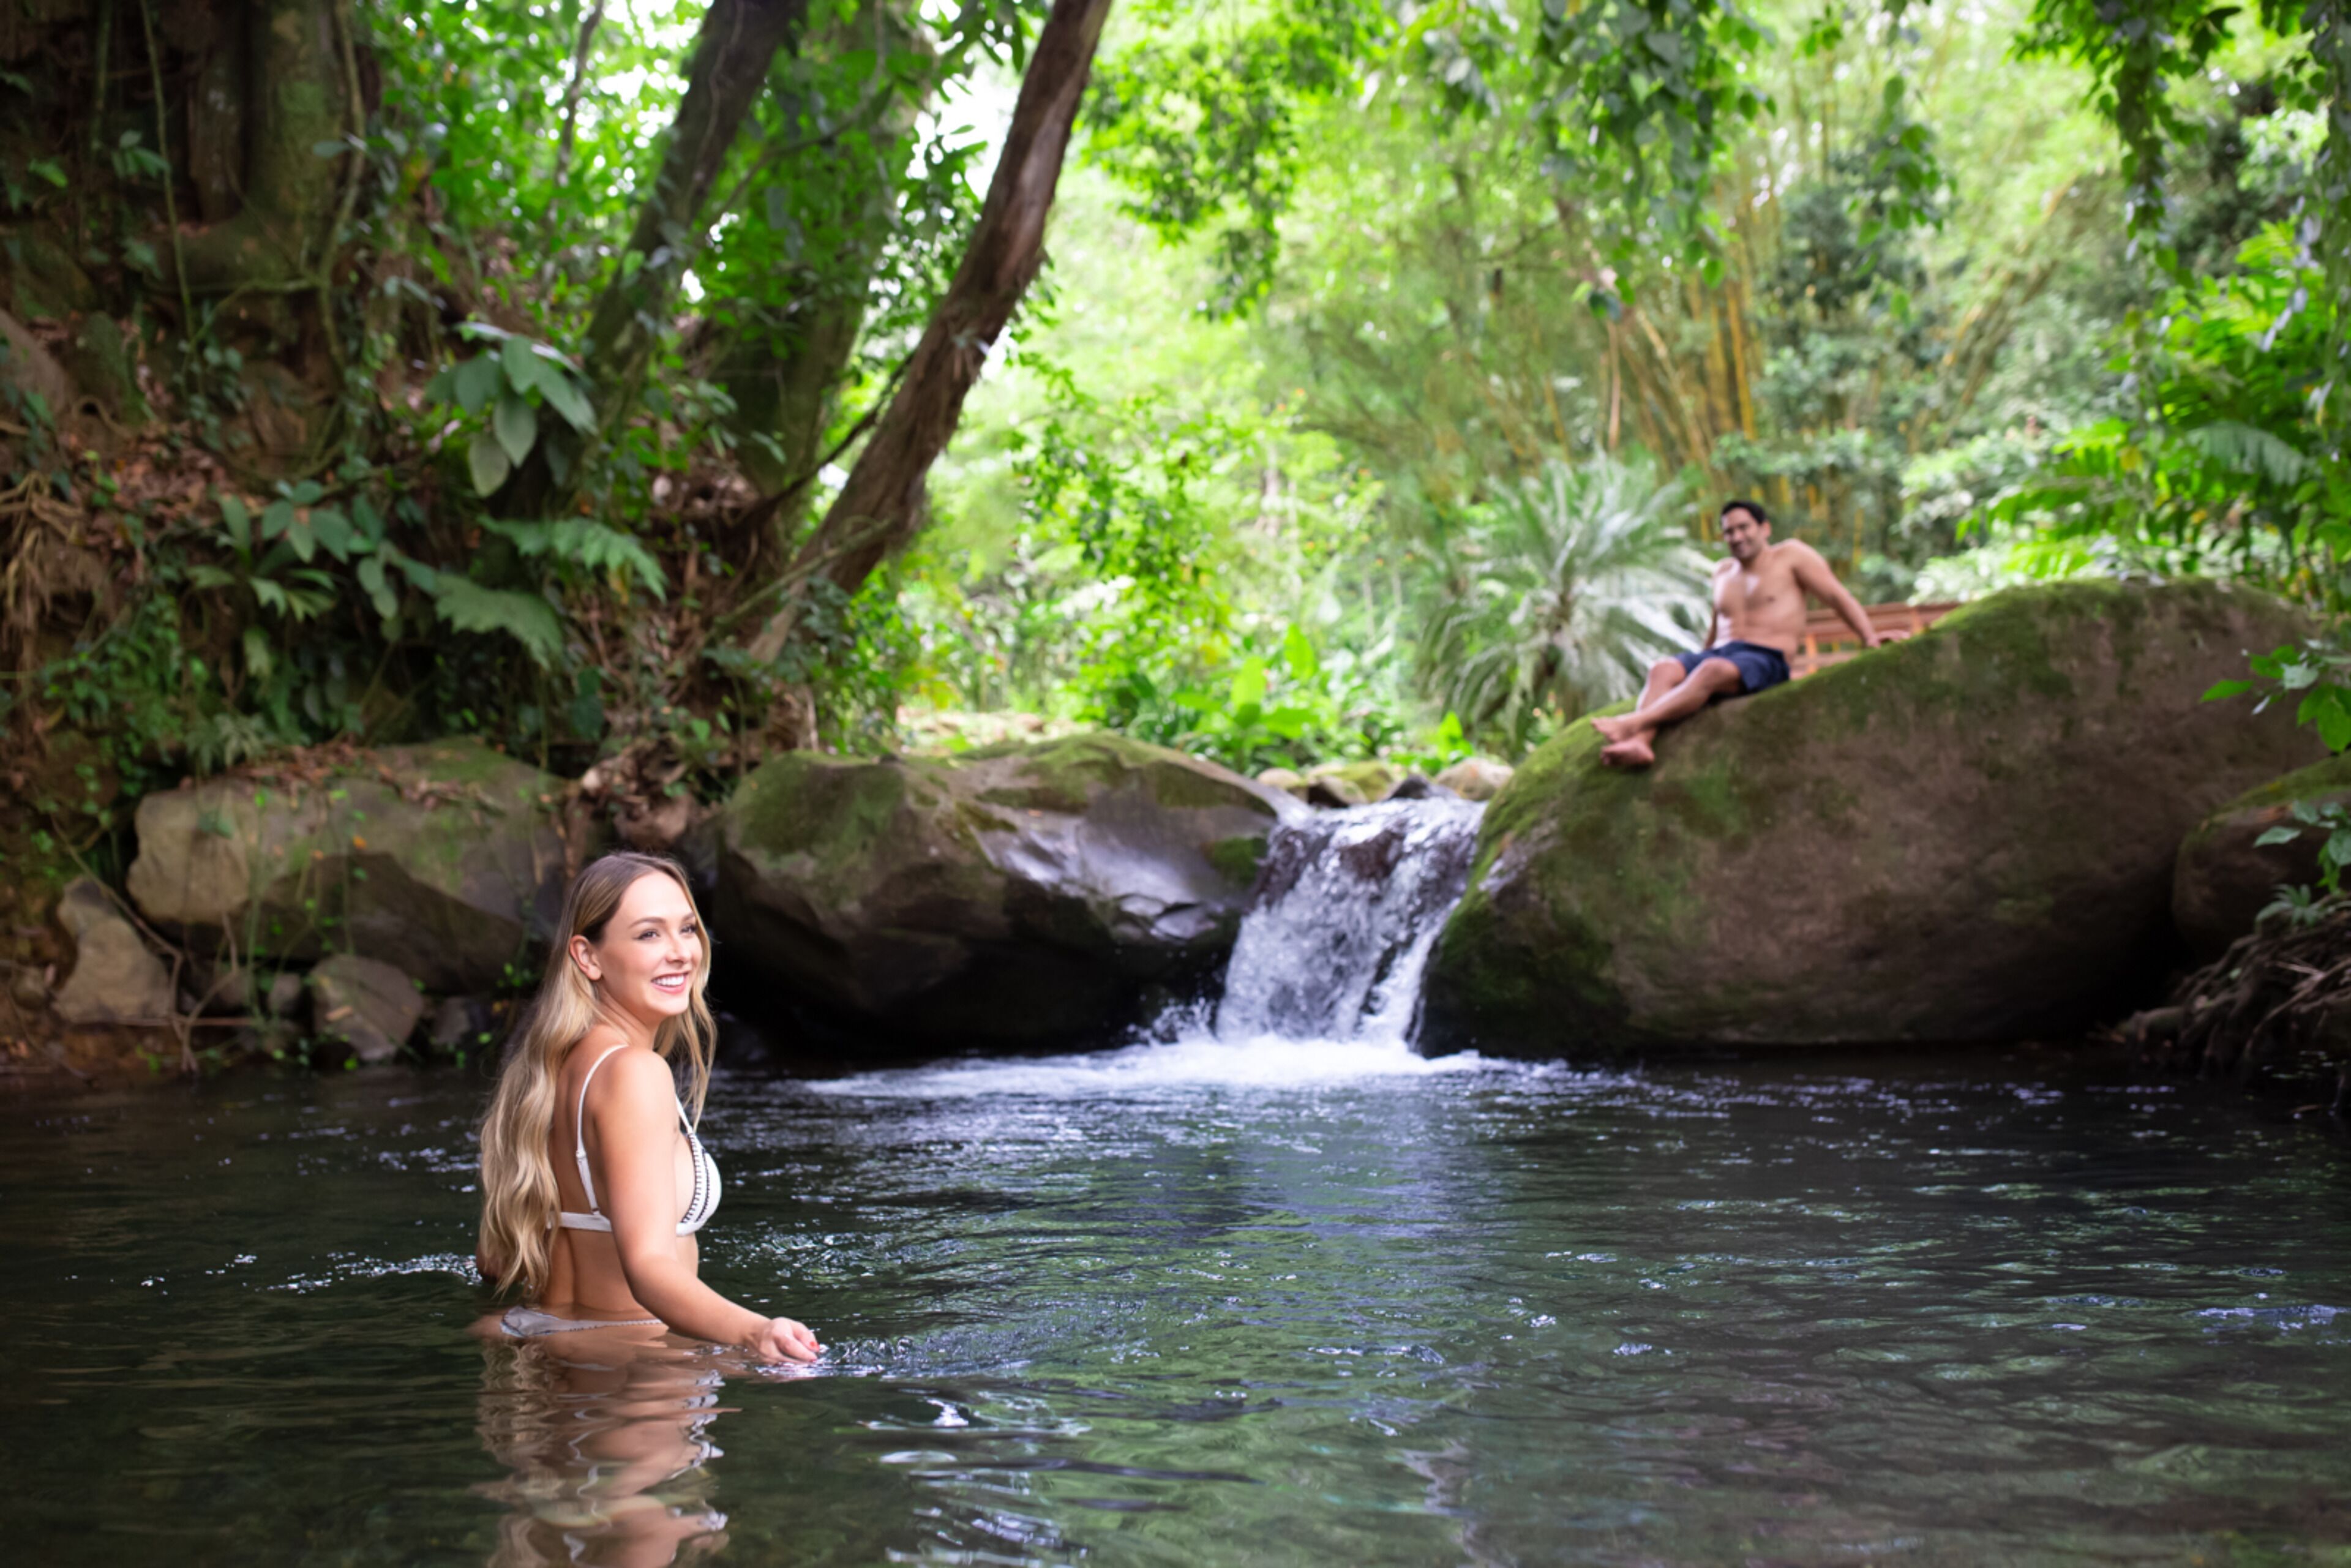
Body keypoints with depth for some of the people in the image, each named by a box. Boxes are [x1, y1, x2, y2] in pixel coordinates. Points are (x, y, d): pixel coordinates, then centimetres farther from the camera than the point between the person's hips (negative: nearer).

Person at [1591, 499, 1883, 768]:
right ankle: (1641, 742, -52)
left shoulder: (1790, 556, 9)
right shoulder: (1724, 572, 25)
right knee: (1662, 670, -26)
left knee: (1712, 672, -38)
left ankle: (1633, 723, -54)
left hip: (1766, 660, -6)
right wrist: (1703, 656, 35)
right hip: (1719, 654, 6)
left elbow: (1837, 596, 6)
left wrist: (1870, 638, -3)